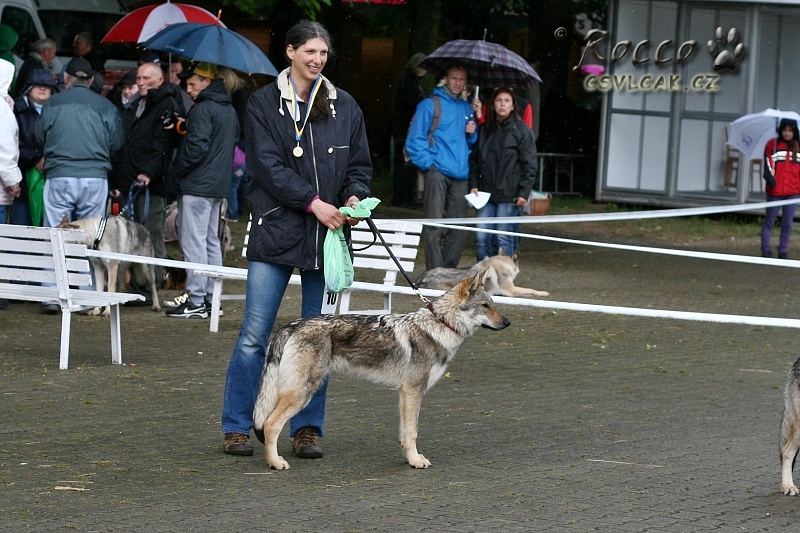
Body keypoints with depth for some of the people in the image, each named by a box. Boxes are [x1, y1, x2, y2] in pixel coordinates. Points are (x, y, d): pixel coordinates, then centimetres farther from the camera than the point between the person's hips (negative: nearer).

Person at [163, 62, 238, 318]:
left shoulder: (203, 109, -14)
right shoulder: (229, 110, 15)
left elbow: (196, 147, -21)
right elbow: (234, 140, 22)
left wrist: (175, 174, -10)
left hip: (197, 186, -10)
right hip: (219, 184, 10)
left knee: (194, 242, -8)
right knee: (211, 241, 14)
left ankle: (196, 302, -10)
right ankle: (211, 297, 17)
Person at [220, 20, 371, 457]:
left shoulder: (344, 107, 10)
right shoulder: (264, 104, 1)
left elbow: (360, 165, 14)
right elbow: (268, 166, -7)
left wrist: (355, 196, -7)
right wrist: (313, 203, -16)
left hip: (326, 238, 3)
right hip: (276, 232, -3)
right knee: (254, 335, -4)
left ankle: (307, 429, 13)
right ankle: (236, 428, 4)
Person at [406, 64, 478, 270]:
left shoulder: (466, 108, 19)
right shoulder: (430, 105, 1)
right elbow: (415, 140, -2)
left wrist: (472, 134, 6)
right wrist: (428, 163, -11)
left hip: (460, 175, 6)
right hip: (437, 173, -6)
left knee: (459, 230, 5)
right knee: (433, 228, -9)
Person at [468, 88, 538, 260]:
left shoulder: (521, 130, 0)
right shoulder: (485, 130, 15)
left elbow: (529, 165, -4)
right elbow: (474, 160, 19)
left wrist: (524, 193, -10)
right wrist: (473, 185, 6)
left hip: (509, 194, -5)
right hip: (486, 194, 5)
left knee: (504, 239, -4)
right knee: (481, 237, -1)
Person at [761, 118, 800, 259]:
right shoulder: (772, 145, 2)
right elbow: (768, 165, -4)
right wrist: (771, 180, -18)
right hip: (775, 191, -2)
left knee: (787, 224, 6)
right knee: (769, 222, 2)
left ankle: (783, 251, 11)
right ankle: (766, 250, 5)